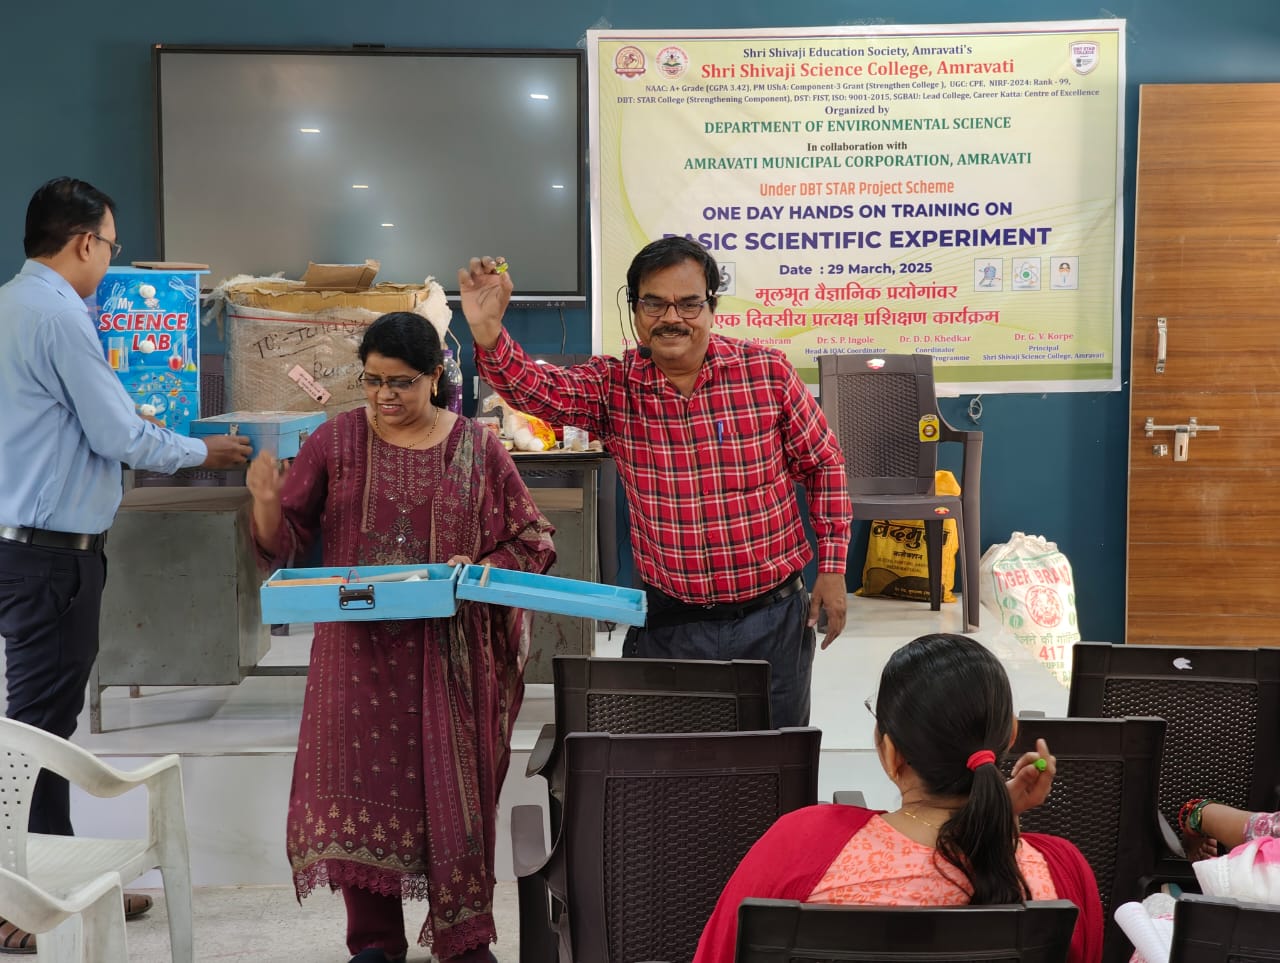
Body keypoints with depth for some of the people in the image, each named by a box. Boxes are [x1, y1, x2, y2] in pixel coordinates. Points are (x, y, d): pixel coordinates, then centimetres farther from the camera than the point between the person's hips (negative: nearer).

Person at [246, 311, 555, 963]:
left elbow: (533, 541, 5)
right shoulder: (335, 441, 5)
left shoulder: (477, 448, 3)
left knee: (452, 787, 3)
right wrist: (267, 501, -16)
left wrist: (481, 570, -13)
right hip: (358, 652, 1)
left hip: (449, 654, 0)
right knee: (361, 785, 0)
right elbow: (283, 544, 5)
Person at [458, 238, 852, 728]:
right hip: (668, 622, 1)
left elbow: (824, 467, 3)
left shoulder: (767, 372, -6)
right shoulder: (614, 387, -4)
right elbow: (535, 388, -21)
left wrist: (832, 569, 1)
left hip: (772, 617, 0)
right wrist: (488, 332, -40)